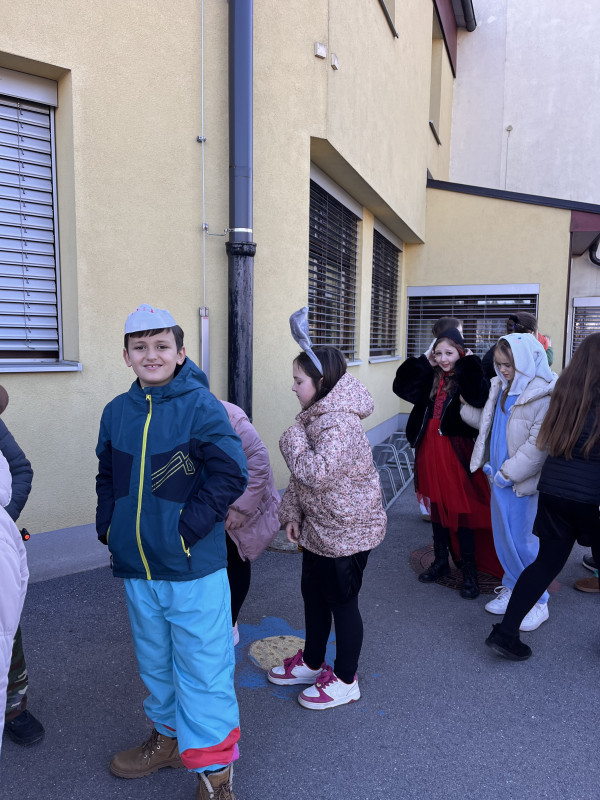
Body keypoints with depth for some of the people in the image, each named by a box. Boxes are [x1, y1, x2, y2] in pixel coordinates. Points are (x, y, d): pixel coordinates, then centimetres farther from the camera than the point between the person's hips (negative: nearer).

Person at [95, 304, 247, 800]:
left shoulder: (201, 405, -12)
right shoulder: (116, 411, 5)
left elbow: (230, 476, -16)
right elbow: (107, 478, 16)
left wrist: (187, 528, -17)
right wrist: (108, 528, 5)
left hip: (193, 568, -5)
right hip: (136, 568, 6)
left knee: (201, 668, 6)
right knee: (155, 663, 23)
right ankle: (169, 739, 47)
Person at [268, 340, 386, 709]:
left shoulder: (340, 423, -26)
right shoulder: (316, 416, 6)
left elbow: (316, 473, -34)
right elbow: (301, 476, 11)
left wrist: (293, 438, -20)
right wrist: (293, 512, 5)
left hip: (346, 531, -10)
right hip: (318, 528, 10)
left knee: (342, 602, 7)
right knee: (313, 594, 22)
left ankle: (345, 680, 28)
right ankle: (312, 662, 44)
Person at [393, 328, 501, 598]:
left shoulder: (467, 378, -9)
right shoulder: (430, 377, 8)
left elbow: (479, 397, -30)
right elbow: (402, 387, 2)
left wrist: (468, 363, -19)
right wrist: (424, 363, 0)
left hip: (456, 451, -6)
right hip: (430, 449, 6)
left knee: (460, 510, 2)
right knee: (437, 507, 16)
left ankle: (469, 572, 16)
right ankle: (441, 561, 32)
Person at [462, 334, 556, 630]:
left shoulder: (544, 395, -19)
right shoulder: (501, 387, 6)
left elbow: (538, 445, -23)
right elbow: (487, 422, 18)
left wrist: (508, 473, -20)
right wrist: (462, 405, 12)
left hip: (523, 481, -7)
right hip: (499, 476, 7)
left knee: (523, 541, 3)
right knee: (502, 538, 17)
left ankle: (537, 602, 23)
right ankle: (512, 588, 36)